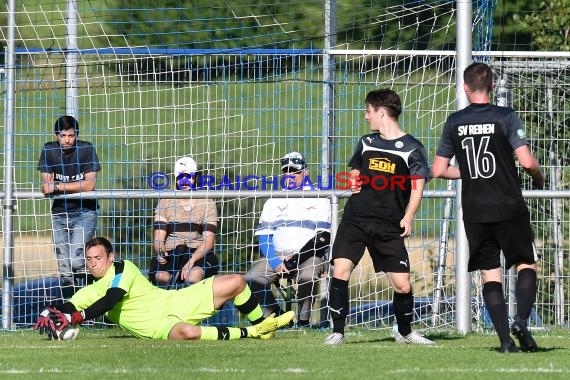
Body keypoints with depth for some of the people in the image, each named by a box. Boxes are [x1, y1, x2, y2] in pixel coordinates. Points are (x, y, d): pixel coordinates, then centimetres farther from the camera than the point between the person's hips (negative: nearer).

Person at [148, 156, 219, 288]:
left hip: (198, 253, -1)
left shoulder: (207, 203, 8)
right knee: (161, 277, -34)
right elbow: (158, 239, 4)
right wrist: (161, 252, -21)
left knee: (193, 277, -37)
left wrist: (192, 261, -20)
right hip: (170, 254, 1)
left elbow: (209, 241, -2)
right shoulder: (165, 202, 12)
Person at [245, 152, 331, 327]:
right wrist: (275, 262, -10)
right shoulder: (274, 201, 16)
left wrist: (295, 259, -16)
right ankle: (276, 315, -3)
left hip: (308, 255, -4)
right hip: (277, 254, 4)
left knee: (307, 276, -37)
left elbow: (322, 238, -5)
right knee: (251, 278, -22)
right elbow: (263, 235, 8)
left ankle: (304, 319, -16)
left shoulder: (319, 200, 4)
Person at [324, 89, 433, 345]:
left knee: (402, 284, -1)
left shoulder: (411, 148, -1)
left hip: (389, 226, -3)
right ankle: (337, 332, -7)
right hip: (356, 218, 3)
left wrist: (408, 217, -14)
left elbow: (417, 186, -2)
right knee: (341, 269, -14)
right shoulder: (367, 143, 13)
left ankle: (405, 332, 23)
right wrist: (354, 184, 8)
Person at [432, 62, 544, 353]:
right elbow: (527, 161, -13)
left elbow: (439, 170, 6)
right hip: (509, 208, -2)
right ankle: (521, 320, -13)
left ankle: (505, 339, -3)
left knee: (490, 275, 7)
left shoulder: (454, 122, 3)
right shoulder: (506, 117, -7)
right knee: (526, 265, 10)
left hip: (474, 212, 2)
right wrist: (538, 177, 8)